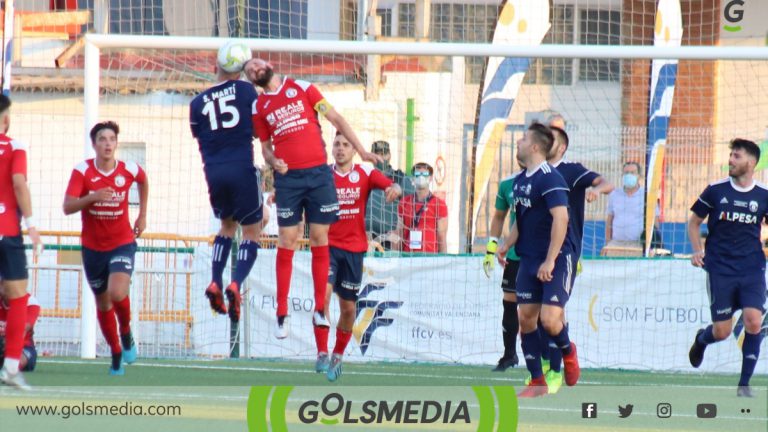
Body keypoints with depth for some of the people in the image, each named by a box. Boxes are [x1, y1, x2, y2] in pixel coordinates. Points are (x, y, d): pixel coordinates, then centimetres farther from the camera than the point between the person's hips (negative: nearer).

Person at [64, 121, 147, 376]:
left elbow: (143, 182, 18)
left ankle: (126, 333, 6)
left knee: (117, 293, -25)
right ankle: (116, 355, 30)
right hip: (92, 247, 1)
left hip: (122, 243, -1)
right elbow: (67, 207, -21)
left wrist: (142, 216, 18)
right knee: (103, 304, 12)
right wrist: (93, 197, -36)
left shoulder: (129, 170, -7)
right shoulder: (83, 171, -12)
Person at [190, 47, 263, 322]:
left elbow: (199, 139, 14)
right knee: (252, 231, 6)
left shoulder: (198, 103, 8)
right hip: (242, 169, -3)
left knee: (227, 225, 25)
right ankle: (236, 284, -17)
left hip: (213, 172, 3)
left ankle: (215, 283, 8)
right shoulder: (245, 90, 1)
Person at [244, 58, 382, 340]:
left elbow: (335, 119, 7)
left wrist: (361, 151, 3)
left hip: (318, 173, 0)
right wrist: (273, 161, -6)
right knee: (287, 241, -3)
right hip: (288, 177, 0)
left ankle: (320, 309, 5)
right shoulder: (259, 107, 10)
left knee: (320, 239, 0)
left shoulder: (302, 88, 5)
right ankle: (281, 314, 1)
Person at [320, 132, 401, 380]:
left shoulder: (365, 174, 2)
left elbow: (392, 187, -10)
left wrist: (393, 189, -34)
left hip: (354, 248, 1)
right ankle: (322, 353, -19)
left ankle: (338, 356, 27)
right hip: (329, 246, -1)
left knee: (348, 307, 9)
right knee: (323, 294, -21)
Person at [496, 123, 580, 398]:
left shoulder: (550, 178, -15)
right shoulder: (521, 180, 12)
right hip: (529, 259, 8)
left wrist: (550, 261, -25)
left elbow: (560, 218, -22)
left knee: (550, 320, -16)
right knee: (526, 317, 2)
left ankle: (568, 352, 17)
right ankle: (537, 383, 9)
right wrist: (506, 246, 13)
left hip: (557, 260, -8)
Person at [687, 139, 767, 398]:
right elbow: (694, 222, 13)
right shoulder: (716, 191, 1)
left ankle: (745, 383, -2)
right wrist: (697, 250, -2)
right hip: (720, 269, -1)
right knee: (722, 331, -2)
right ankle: (701, 339, 36)